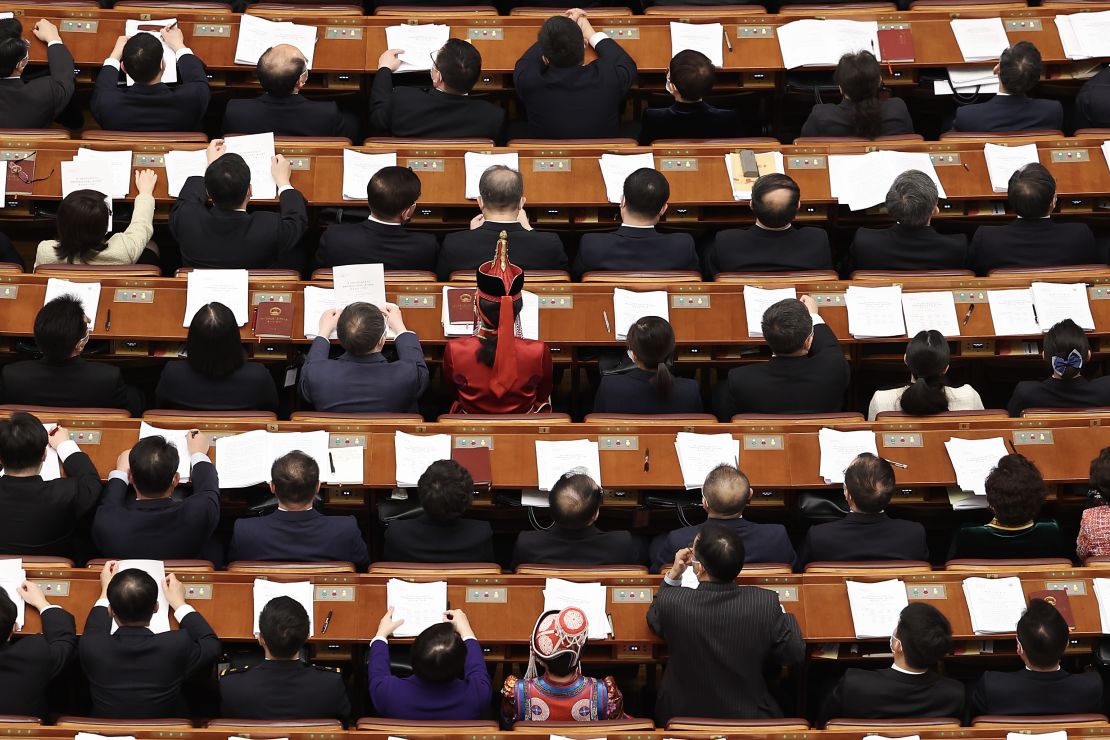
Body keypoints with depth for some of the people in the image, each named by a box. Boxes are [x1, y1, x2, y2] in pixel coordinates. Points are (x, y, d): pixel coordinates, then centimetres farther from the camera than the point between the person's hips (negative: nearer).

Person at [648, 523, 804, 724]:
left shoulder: (671, 602, -24)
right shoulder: (766, 603, -25)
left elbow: (654, 619, 2)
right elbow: (795, 655, -10)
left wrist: (673, 574, 0)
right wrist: (783, 616, 6)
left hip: (683, 717, 0)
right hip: (749, 718, 0)